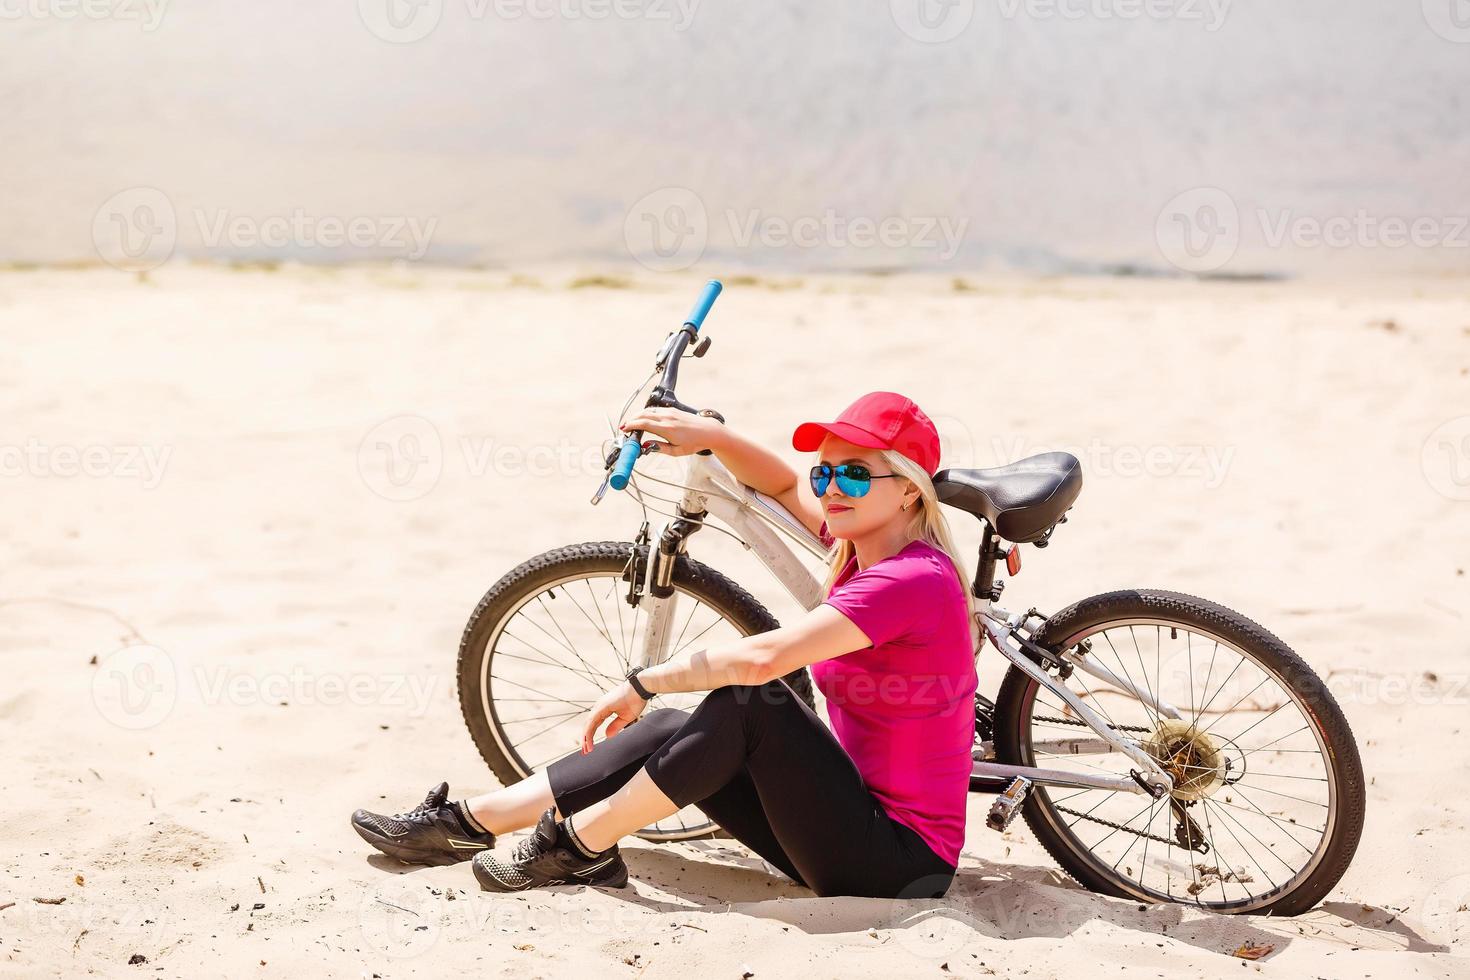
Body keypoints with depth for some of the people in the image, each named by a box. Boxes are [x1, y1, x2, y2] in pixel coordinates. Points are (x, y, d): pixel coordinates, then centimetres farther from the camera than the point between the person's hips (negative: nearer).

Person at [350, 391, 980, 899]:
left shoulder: (913, 578, -21)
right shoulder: (864, 546, 6)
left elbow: (761, 657, -31)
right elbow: (782, 486, 23)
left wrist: (642, 684, -18)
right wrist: (710, 436, 4)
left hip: (898, 860, -9)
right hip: (859, 819, 9)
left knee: (748, 704, -23)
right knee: (665, 732, 1)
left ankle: (579, 847, -9)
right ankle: (464, 824, 6)